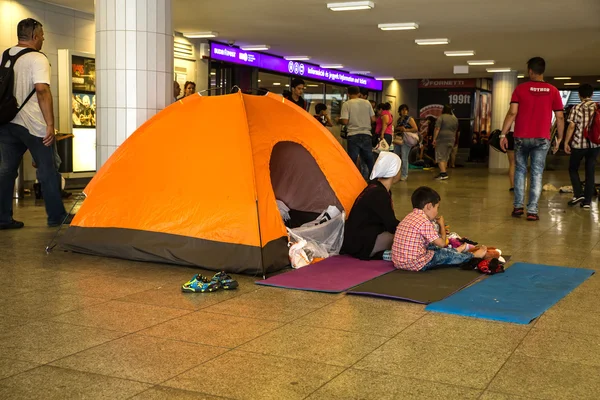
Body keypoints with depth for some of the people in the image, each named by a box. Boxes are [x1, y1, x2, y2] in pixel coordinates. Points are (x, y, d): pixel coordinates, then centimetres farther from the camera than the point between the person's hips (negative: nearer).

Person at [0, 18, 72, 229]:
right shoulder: (37, 59, -9)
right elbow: (42, 91, -19)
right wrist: (50, 124, -18)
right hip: (32, 124, -6)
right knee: (47, 171, 3)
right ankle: (56, 216, 10)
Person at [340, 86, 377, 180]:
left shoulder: (346, 104, -5)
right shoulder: (367, 103, 5)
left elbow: (345, 121, -12)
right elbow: (373, 119, 5)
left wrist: (339, 119, 9)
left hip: (353, 135, -3)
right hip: (366, 134, 3)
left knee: (352, 161, 3)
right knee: (369, 160, 13)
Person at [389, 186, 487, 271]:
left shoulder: (410, 216, 11)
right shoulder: (424, 222, -17)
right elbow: (442, 243, -9)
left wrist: (440, 230, 17)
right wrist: (442, 226, 7)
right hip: (416, 265, -8)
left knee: (432, 247, 27)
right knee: (446, 255, 9)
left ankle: (455, 251, 47)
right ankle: (473, 255, 27)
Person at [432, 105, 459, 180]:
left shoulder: (441, 117, -9)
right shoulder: (455, 119, 12)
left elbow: (437, 129, -16)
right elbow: (455, 131, 17)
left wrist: (434, 139, -16)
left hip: (442, 140, -6)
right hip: (451, 140, 6)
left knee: (440, 157, -7)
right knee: (446, 157, 14)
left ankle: (443, 173, -18)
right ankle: (443, 173, 14)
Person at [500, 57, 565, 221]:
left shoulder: (520, 89, -3)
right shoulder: (553, 91, 1)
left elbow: (512, 113, -9)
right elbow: (560, 117, 0)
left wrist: (503, 134, -6)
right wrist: (559, 138, 10)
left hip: (522, 137, 0)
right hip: (542, 139, 0)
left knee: (520, 171, 14)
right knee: (537, 174, 3)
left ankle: (518, 206, 11)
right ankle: (532, 211, 0)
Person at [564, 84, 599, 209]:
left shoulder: (576, 108, -6)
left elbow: (571, 127, -9)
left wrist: (566, 142, -3)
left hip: (579, 144, -3)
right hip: (595, 144, 3)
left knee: (573, 168, 15)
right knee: (590, 171, 9)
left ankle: (578, 194, -1)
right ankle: (587, 201, 7)